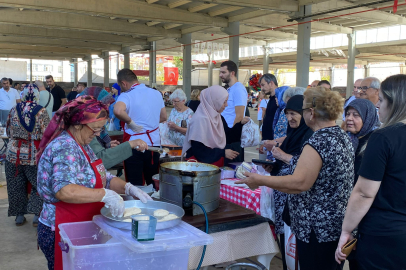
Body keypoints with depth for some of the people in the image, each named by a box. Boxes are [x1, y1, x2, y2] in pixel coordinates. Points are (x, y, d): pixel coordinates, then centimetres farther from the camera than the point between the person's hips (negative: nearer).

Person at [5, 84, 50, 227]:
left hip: (14, 154, 3)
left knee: (16, 186, 14)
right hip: (34, 155, -3)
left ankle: (19, 215, 23)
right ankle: (37, 215, 11)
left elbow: (9, 132, 9)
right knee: (38, 184, 11)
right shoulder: (41, 111, -11)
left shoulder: (14, 109, -1)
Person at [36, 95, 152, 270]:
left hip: (79, 228, 9)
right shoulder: (65, 148, -21)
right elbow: (63, 190, -35)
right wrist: (105, 195, -33)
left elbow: (103, 177, 13)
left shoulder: (82, 146, 9)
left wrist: (127, 188, -3)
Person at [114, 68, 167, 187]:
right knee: (153, 182, 17)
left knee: (135, 185, 4)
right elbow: (163, 117, 17)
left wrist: (131, 122, -18)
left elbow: (117, 111, -34)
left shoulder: (127, 96, -12)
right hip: (154, 143, 6)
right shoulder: (156, 93, 7)